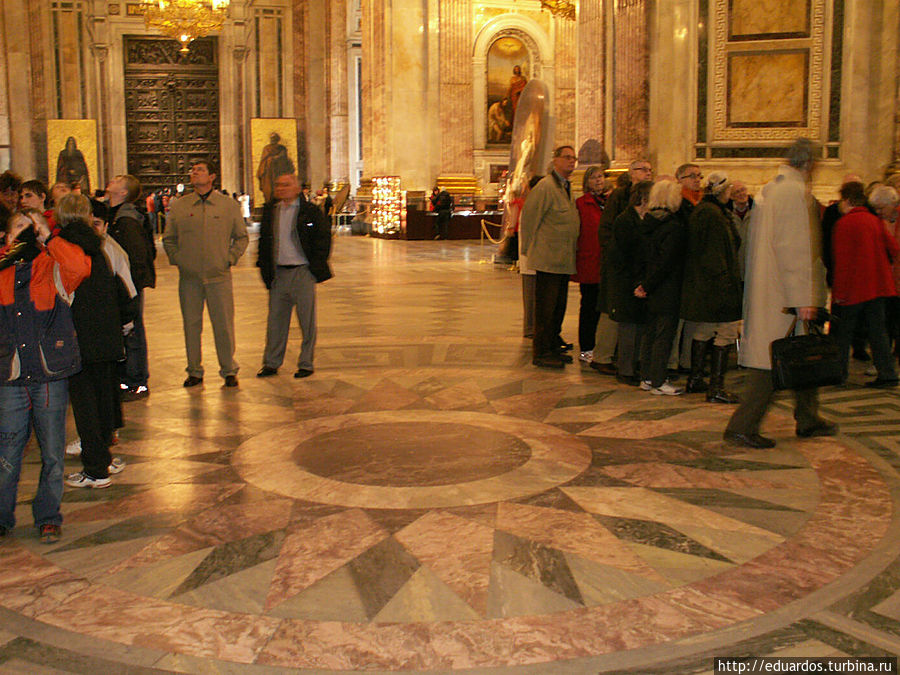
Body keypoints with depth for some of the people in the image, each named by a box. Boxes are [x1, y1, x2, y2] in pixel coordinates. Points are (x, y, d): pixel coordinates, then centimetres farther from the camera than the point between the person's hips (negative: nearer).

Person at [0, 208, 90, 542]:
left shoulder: (54, 267, 1)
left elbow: (81, 267, -20)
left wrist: (48, 236, -20)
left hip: (50, 376, -1)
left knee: (52, 451, 6)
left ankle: (48, 517, 21)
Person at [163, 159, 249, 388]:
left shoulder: (229, 206, 3)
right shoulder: (178, 206, 7)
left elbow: (241, 237, 11)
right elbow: (168, 238, 16)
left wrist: (230, 258, 0)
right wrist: (176, 258, 2)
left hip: (219, 276, -1)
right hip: (189, 277, 2)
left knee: (223, 324, 1)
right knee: (191, 324, 7)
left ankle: (229, 370, 14)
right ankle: (194, 371, 18)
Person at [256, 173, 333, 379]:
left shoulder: (311, 212, -4)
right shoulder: (270, 211, 10)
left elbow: (323, 239, -3)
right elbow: (263, 239, 17)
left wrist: (315, 267, -7)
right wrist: (264, 266, 9)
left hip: (302, 272, -4)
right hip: (278, 273, 4)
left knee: (307, 320, 2)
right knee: (275, 320, 9)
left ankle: (306, 364, 12)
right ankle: (271, 364, 18)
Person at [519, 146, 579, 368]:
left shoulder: (567, 187, 16)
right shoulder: (545, 186, -12)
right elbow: (528, 217, -13)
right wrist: (531, 249, -9)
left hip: (564, 261, 9)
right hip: (548, 259, -9)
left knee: (559, 306, 14)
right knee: (545, 307, -3)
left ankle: (553, 347, 24)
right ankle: (541, 352, 4)